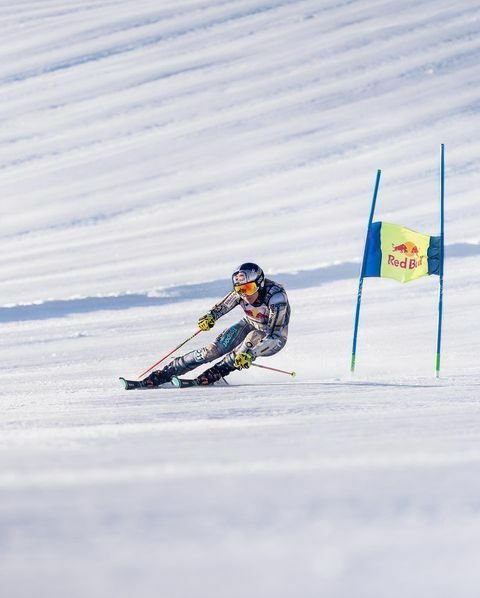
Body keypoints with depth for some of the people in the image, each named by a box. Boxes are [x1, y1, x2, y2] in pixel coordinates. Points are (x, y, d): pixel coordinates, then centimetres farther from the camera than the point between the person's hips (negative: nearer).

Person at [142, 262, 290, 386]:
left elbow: (274, 336, -38)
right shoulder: (241, 292, -21)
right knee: (214, 349, -14)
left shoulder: (276, 297, -36)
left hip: (273, 340, -4)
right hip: (249, 326, 4)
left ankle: (215, 373, -26)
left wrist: (250, 354, -49)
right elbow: (221, 308, -6)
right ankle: (165, 374, -9)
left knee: (253, 337, -36)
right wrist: (210, 316, -29)